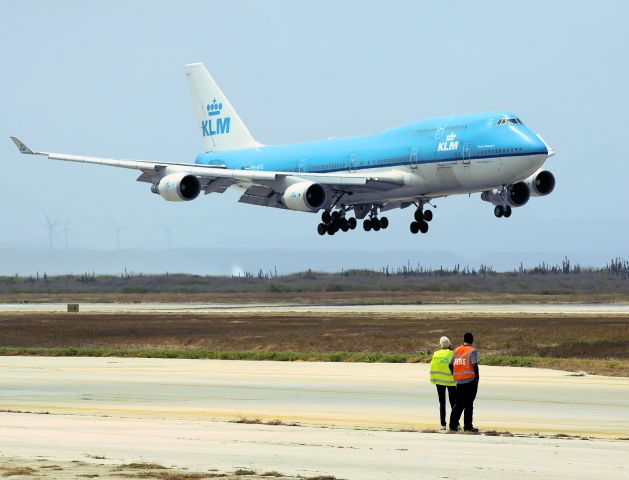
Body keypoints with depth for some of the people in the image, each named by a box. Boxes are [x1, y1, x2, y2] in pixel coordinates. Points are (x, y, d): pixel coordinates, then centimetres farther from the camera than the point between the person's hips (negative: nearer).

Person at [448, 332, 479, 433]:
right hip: (470, 379, -5)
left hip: (459, 380, 5)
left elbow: (451, 365, 11)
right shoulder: (472, 351, -6)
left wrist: (455, 375, 20)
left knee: (458, 403, 10)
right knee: (468, 404, 0)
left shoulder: (456, 350, 11)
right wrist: (477, 376, -4)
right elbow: (475, 365, -16)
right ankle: (467, 426, 1)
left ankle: (453, 425, 5)